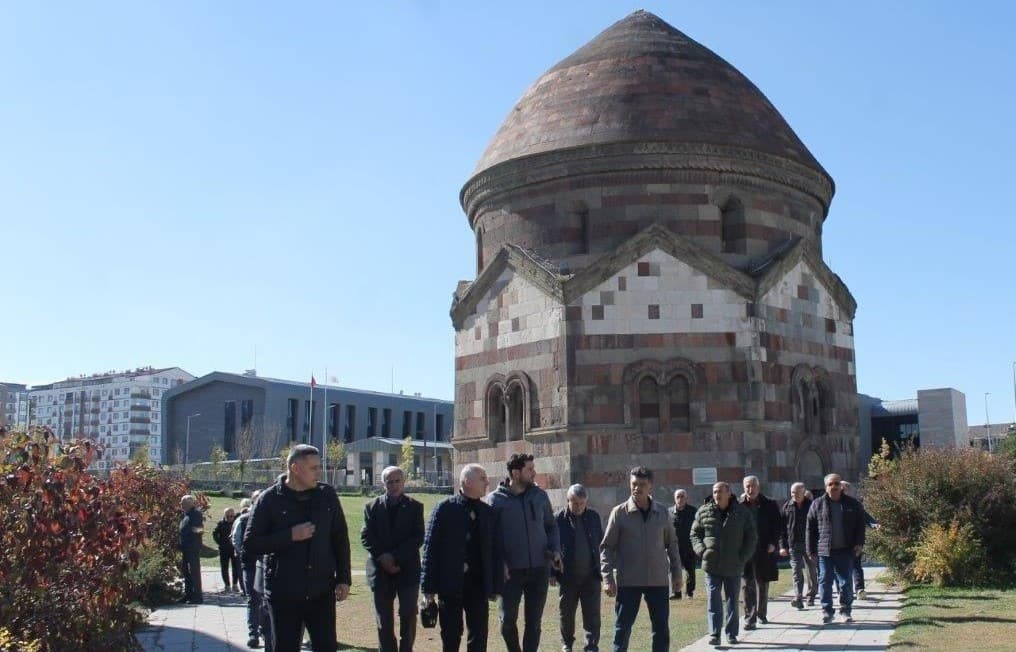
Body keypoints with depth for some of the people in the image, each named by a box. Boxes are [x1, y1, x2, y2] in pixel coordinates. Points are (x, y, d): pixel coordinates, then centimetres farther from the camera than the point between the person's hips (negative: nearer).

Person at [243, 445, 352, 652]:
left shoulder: (327, 495, 3)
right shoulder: (270, 499, -5)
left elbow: (340, 539, 9)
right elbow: (250, 545, -7)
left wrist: (343, 579, 4)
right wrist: (290, 536, -17)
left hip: (322, 592, 2)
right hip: (284, 595, -2)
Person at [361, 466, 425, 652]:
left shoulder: (415, 507, 3)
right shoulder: (372, 507, 6)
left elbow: (418, 538, -5)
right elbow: (366, 537, 0)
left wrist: (396, 556, -14)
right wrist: (382, 557, -14)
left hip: (407, 569, -1)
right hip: (381, 569, 1)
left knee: (408, 616, 1)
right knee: (384, 619, 6)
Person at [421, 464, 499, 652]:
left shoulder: (488, 512, 5)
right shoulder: (444, 509, -6)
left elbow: (493, 550, 8)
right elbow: (430, 548, -6)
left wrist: (494, 586, 6)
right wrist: (428, 586, -9)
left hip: (478, 584, 3)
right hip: (450, 584, -3)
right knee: (450, 636, 7)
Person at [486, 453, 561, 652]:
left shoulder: (540, 496, 5)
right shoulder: (495, 499, -4)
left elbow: (551, 526, 15)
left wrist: (555, 550, 0)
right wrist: (500, 562, -13)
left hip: (539, 569, 3)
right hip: (511, 571, -3)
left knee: (534, 622, 7)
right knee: (508, 620, 0)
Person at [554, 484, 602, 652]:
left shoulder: (594, 517, 3)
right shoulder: (559, 519, -7)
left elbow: (601, 542, 10)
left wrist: (600, 568, 6)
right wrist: (553, 572, -6)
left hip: (591, 575, 1)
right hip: (568, 575, -1)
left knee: (592, 614, -1)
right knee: (566, 613, 12)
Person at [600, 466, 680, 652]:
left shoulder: (662, 512, 4)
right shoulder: (619, 512, -3)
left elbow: (671, 543, 13)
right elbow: (607, 547, -2)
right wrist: (607, 577, -10)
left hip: (659, 580, 2)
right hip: (628, 581, -2)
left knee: (661, 628, 6)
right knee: (622, 628, 1)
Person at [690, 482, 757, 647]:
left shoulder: (742, 512, 0)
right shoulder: (704, 512, 1)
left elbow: (751, 537, 5)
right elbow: (695, 534, 8)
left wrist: (744, 556, -5)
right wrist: (701, 551, -8)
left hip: (734, 566, 0)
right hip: (712, 565, 0)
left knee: (732, 601, 10)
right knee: (713, 600, -5)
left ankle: (731, 633, 20)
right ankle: (714, 634, -3)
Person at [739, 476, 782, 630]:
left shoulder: (770, 504, 1)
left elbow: (778, 525, 3)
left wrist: (773, 543, -7)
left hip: (764, 550, 2)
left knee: (763, 584, 14)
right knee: (748, 586, -5)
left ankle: (761, 614, 30)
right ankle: (749, 619, -3)